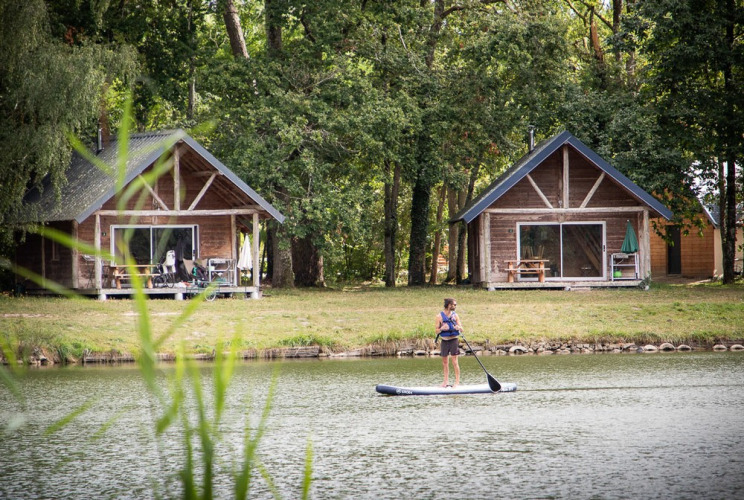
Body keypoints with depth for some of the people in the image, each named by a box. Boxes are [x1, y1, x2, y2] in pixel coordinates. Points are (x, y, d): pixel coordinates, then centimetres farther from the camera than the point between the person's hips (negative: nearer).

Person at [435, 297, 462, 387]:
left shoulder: (455, 315, 4)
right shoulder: (440, 316, 0)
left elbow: (461, 329, 3)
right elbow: (437, 331, 1)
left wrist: (458, 328, -21)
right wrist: (442, 328, -21)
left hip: (454, 340, -1)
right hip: (444, 340, 1)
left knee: (454, 361, -7)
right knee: (445, 362, 6)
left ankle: (457, 381, -4)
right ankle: (446, 381, 16)